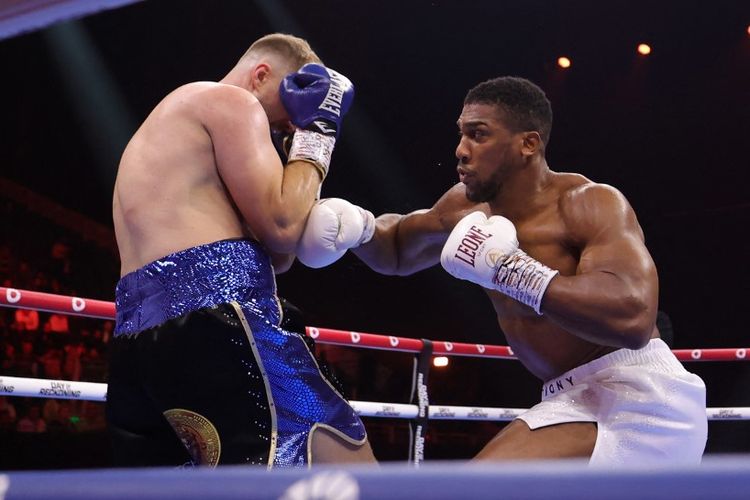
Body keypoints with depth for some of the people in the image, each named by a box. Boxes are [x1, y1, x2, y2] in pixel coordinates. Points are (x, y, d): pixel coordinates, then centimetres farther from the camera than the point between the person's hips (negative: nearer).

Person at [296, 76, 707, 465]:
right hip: (575, 399, 9)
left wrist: (505, 268, -31)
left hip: (638, 397, -9)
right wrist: (359, 227, 1)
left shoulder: (589, 203, -18)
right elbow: (397, 251, 25)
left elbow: (633, 316, -34)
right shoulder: (466, 206, 6)